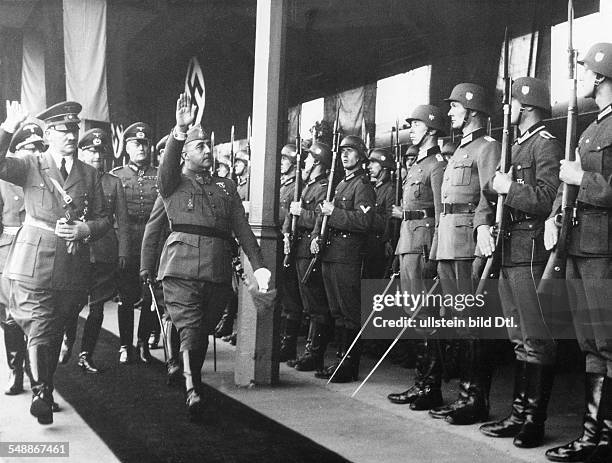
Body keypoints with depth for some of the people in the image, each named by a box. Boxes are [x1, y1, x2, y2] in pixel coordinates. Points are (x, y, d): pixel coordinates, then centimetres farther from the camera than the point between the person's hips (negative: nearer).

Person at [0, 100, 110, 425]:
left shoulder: (89, 175, 12)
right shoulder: (30, 166, 4)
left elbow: (103, 219, 12)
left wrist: (84, 230, -8)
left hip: (72, 264, 3)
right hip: (34, 261, -3)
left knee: (56, 331, 13)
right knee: (39, 328, -6)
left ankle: (46, 391, 28)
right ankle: (39, 391, 7)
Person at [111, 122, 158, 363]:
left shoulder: (160, 176, 8)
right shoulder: (115, 176, 7)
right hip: (126, 246, -1)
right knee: (126, 298, 4)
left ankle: (143, 343, 20)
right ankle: (125, 345, 15)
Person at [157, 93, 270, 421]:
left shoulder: (226, 187, 22)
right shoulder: (173, 182, 13)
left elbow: (242, 228, 16)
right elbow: (167, 166, -12)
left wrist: (258, 265, 4)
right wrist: (180, 130, -28)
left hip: (218, 271, 4)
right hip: (181, 267, -4)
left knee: (202, 332, 8)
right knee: (191, 332, -13)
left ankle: (184, 374, 24)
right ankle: (192, 391, -14)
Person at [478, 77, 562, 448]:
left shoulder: (547, 145, -6)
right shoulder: (518, 147, 22)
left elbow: (546, 200, -17)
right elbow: (495, 194, 21)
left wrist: (508, 188, -9)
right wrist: (495, 185, 1)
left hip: (532, 253, -9)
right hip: (510, 252, 9)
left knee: (536, 341, -4)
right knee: (520, 340, 13)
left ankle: (535, 421, 2)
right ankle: (519, 414, 20)